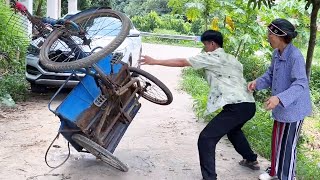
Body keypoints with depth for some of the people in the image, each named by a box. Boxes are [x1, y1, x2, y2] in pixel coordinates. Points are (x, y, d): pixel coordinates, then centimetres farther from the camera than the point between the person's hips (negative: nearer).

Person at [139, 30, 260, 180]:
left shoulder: (211, 57, -1)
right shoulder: (232, 59, 23)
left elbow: (181, 62, -2)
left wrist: (155, 61, 2)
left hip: (237, 107, -10)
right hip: (249, 105, 10)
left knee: (206, 139, -7)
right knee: (233, 130, 37)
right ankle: (251, 160, 51)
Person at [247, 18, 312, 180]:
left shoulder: (295, 56, -25)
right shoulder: (276, 53, 0)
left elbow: (300, 84, -29)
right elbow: (270, 75, 11)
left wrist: (279, 98, -41)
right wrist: (257, 83, -8)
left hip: (293, 108, -8)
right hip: (280, 107, 8)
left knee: (287, 145, 5)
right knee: (276, 140, 22)